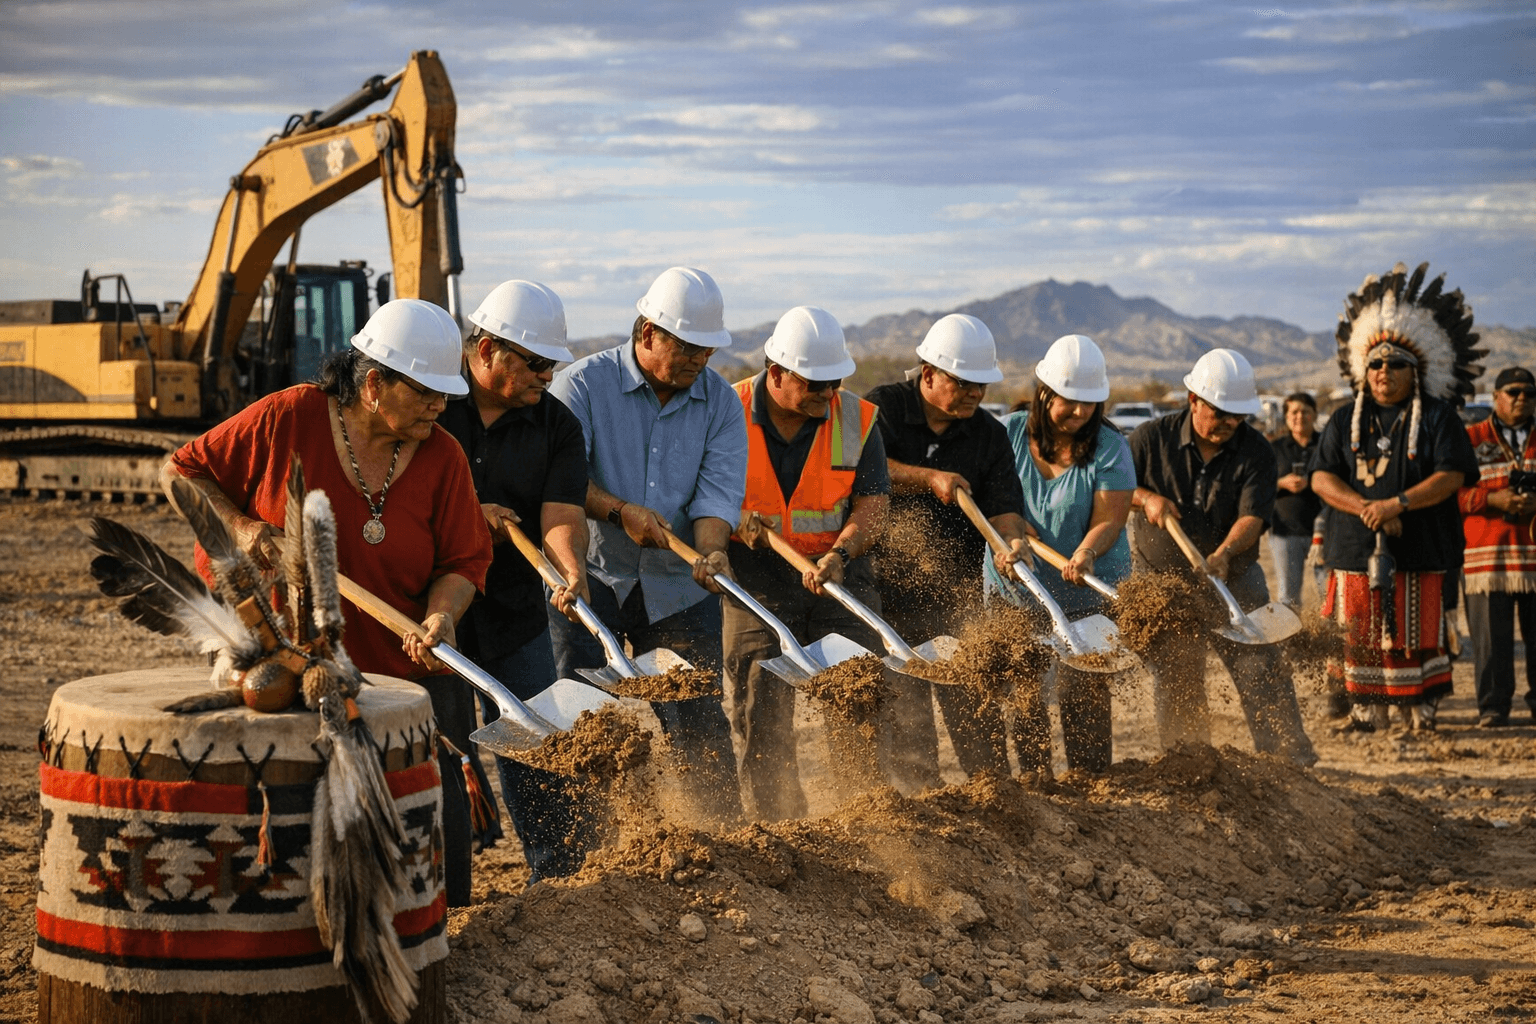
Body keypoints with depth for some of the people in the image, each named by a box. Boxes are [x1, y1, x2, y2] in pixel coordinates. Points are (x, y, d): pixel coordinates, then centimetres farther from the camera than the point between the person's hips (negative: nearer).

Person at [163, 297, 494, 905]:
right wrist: (239, 525, -15)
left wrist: (440, 616, -19)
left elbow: (463, 560, 1)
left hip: (397, 668, 3)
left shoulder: (442, 458, -2)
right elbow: (180, 473, 0)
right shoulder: (286, 421, -10)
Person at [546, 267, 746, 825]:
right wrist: (620, 511, -24)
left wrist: (711, 550, -24)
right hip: (591, 576, -2)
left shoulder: (720, 401, 3)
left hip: (678, 586, 2)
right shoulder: (583, 384, -7)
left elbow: (719, 488, -6)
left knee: (699, 722, 4)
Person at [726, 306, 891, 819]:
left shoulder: (857, 418, -3)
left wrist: (840, 554, -23)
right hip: (756, 580, -1)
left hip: (840, 573, 1)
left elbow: (872, 504, -5)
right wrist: (735, 520, -21)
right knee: (763, 715, -1)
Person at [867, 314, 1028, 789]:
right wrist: (931, 478, -20)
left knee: (975, 697, 1)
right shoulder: (884, 408, -2)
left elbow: (1002, 501, -2)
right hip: (890, 585, -3)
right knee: (903, 701, -1)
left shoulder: (989, 433, 8)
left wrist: (1012, 538, -24)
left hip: (958, 588, 3)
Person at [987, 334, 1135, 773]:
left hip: (1091, 594, -2)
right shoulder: (1010, 431, -2)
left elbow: (1108, 519, -15)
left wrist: (1085, 553, -34)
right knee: (1027, 698, 5)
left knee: (1081, 697, -5)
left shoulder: (1109, 448, -8)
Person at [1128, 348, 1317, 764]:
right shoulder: (1152, 438, -6)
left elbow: (1252, 516, -18)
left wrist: (1224, 554, -37)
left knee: (1261, 671, -7)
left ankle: (1293, 761, -2)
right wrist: (1145, 498, -18)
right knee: (1175, 683, 6)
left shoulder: (1256, 451, -7)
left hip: (1234, 580, 0)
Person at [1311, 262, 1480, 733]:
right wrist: (1366, 508, -14)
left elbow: (1451, 476, -8)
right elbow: (1321, 478, 3)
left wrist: (1398, 504, -20)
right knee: (1360, 638, 4)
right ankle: (1366, 718, 13)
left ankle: (1420, 718, 7)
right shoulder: (1346, 422, 12)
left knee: (1416, 639, -1)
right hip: (1355, 552, 3)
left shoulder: (1437, 417, 4)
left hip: (1420, 553, -3)